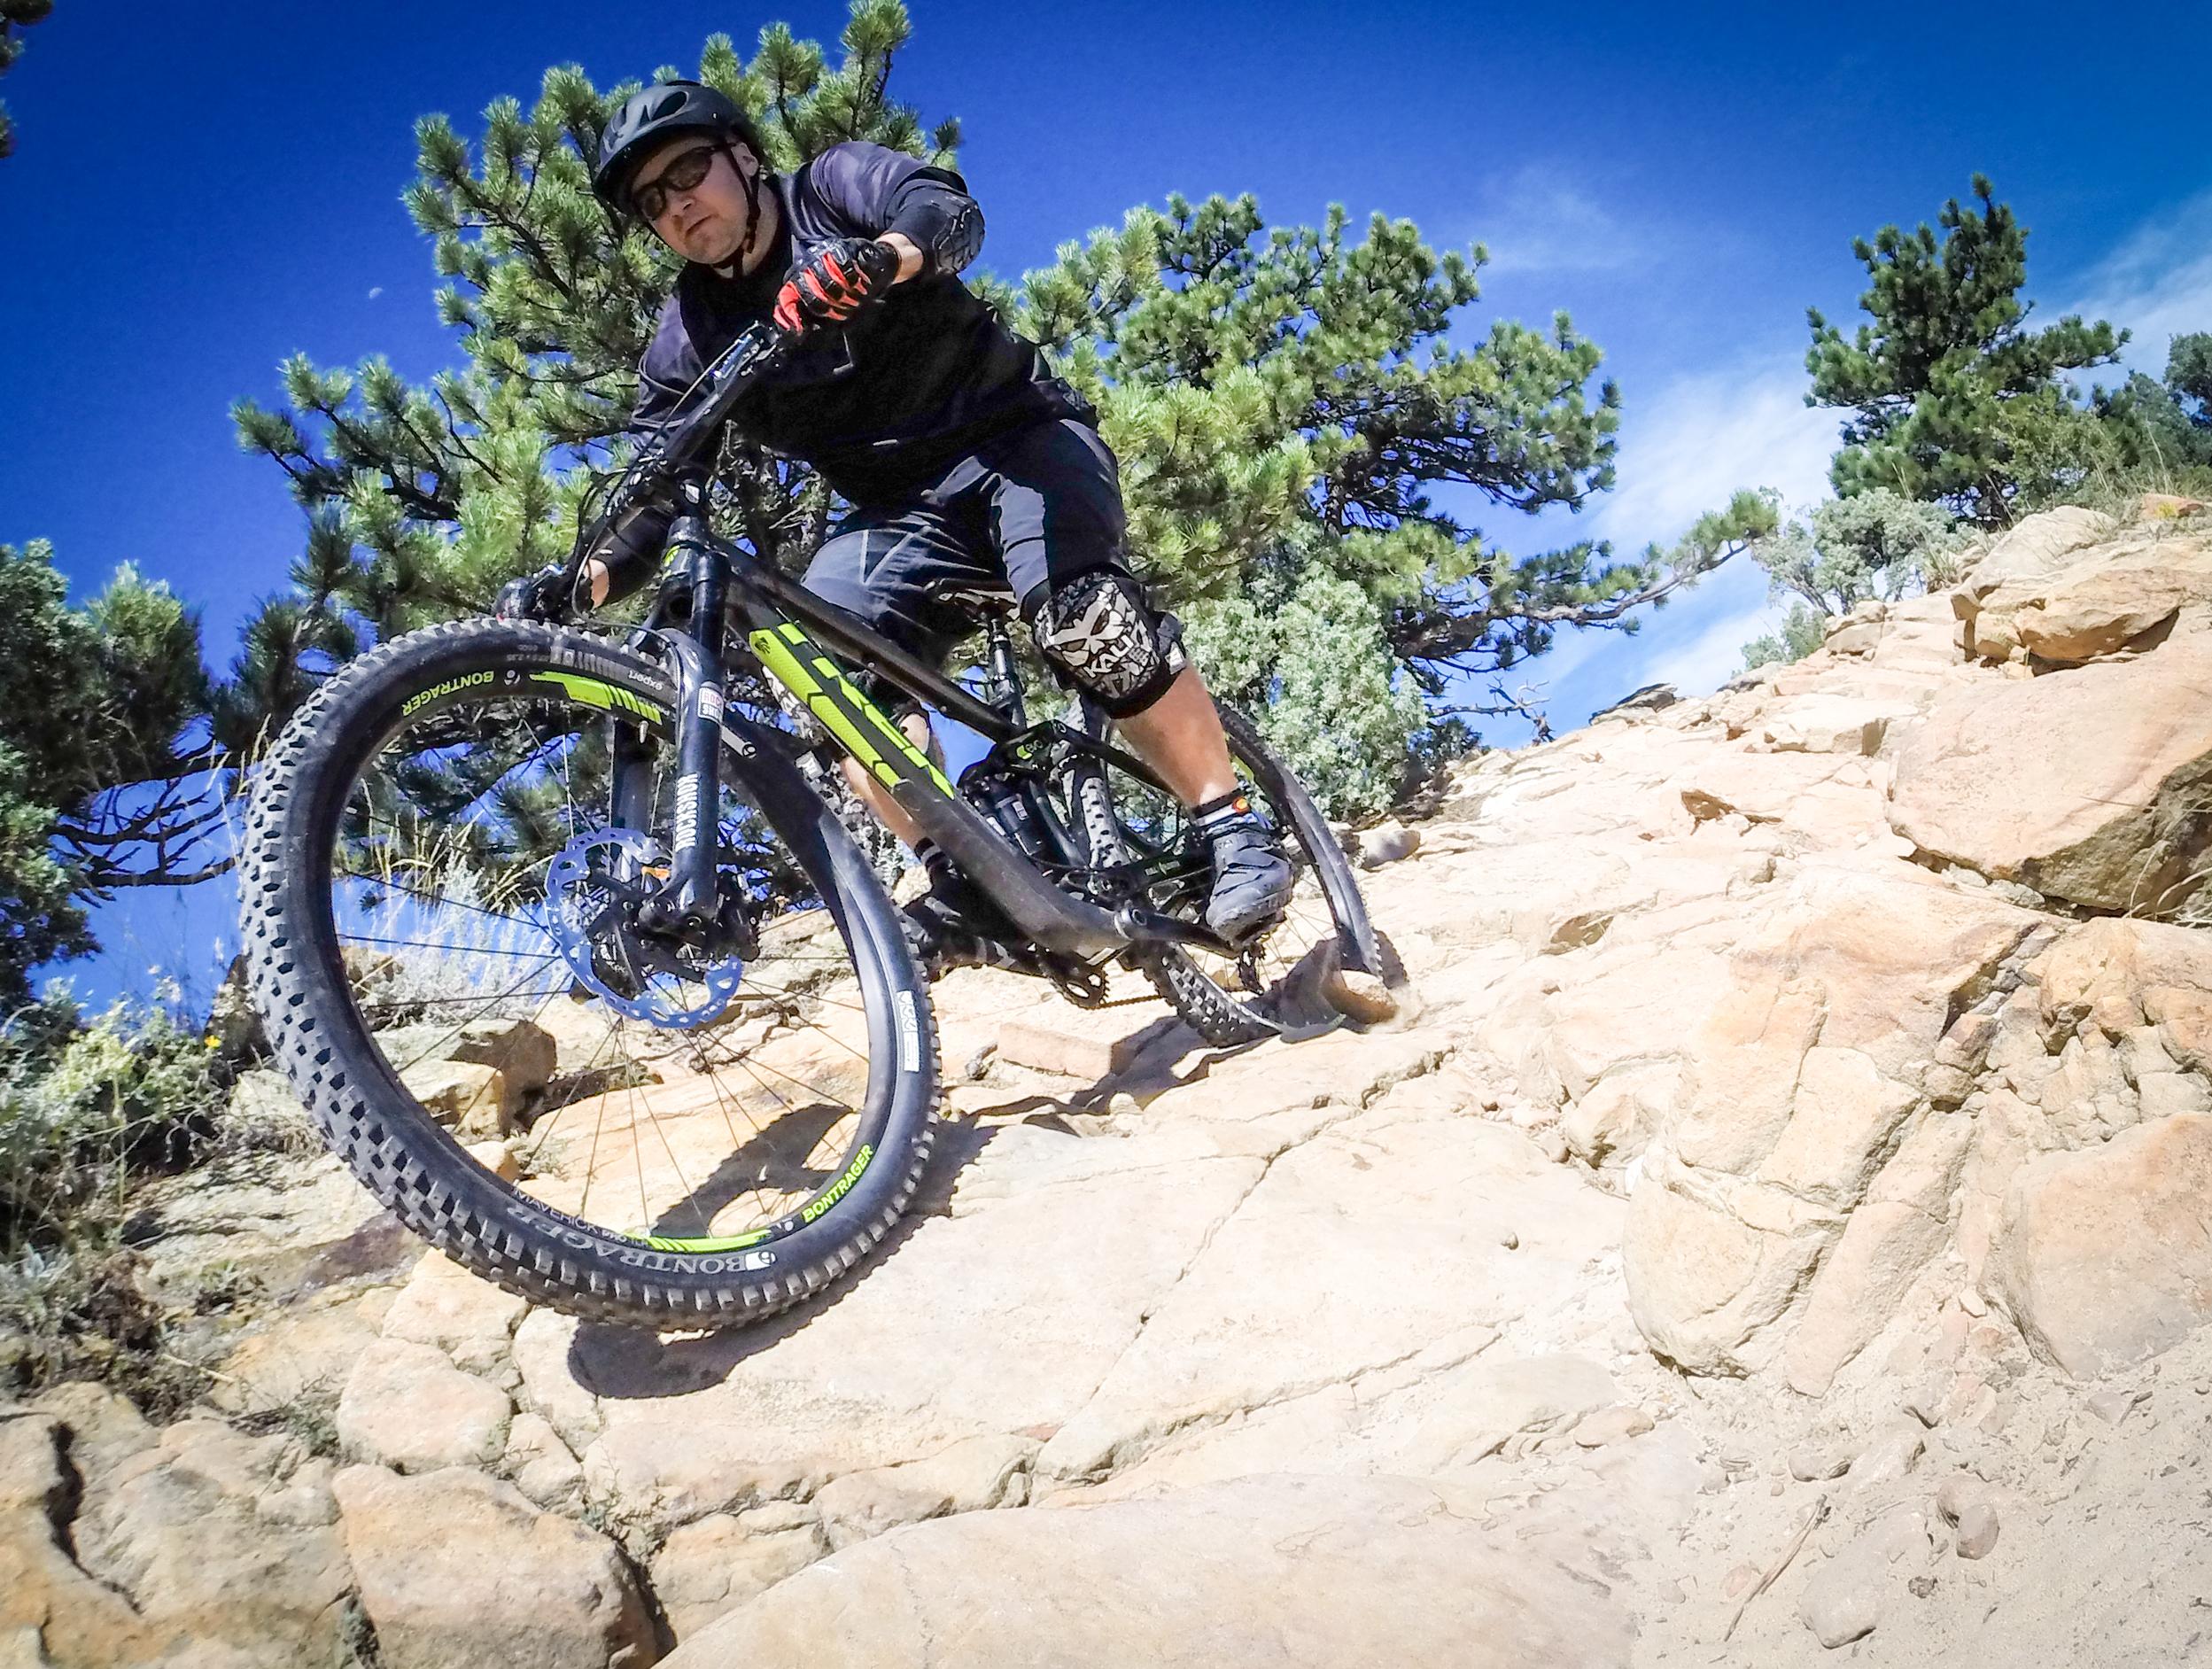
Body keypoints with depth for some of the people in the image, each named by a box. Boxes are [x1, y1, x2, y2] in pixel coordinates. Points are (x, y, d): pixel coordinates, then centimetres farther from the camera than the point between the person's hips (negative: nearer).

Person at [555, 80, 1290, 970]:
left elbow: (950, 214, -24)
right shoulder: (688, 342, 6)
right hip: (901, 507, 4)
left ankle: (1235, 830, -18)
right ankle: (967, 886, -20)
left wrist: (868, 258, -47)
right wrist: (587, 578, -22)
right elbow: (655, 491, -1)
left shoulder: (834, 185, -3)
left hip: (1016, 439, -4)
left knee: (1082, 623, -31)